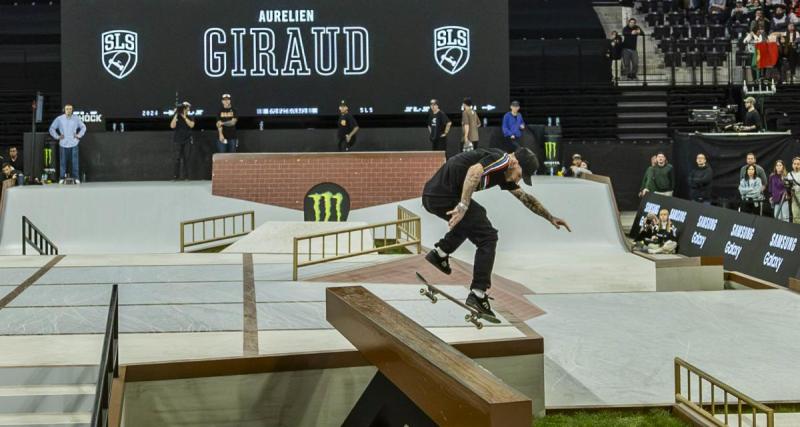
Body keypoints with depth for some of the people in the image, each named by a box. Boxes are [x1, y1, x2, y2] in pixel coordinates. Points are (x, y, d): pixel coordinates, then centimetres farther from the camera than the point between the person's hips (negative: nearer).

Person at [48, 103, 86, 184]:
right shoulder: (59, 119, 1)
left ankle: (76, 178, 3)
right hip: (63, 144, 0)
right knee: (63, 161, 1)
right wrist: (57, 136, 1)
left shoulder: (76, 118, 4)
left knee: (75, 161, -2)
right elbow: (52, 128, 9)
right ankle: (62, 178, 7)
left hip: (74, 144, 0)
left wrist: (79, 135, 7)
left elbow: (83, 127, 18)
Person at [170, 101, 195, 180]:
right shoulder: (177, 117, 4)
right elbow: (172, 126, -11)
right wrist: (176, 115, -13)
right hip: (178, 140, -2)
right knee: (177, 158, -6)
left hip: (188, 140, 2)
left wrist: (184, 117, -12)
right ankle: (175, 176, -5)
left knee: (186, 158, -2)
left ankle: (185, 176, 1)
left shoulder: (190, 118, 9)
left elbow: (191, 125, -10)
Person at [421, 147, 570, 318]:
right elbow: (474, 171, -31)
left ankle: (439, 253, 27)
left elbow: (525, 198, 30)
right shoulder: (501, 159, -10)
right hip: (444, 196, -10)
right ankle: (478, 294, -8)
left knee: (476, 217, 35)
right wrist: (463, 206, -35)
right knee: (487, 237, -5)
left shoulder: (503, 174, 20)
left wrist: (551, 218, 32)